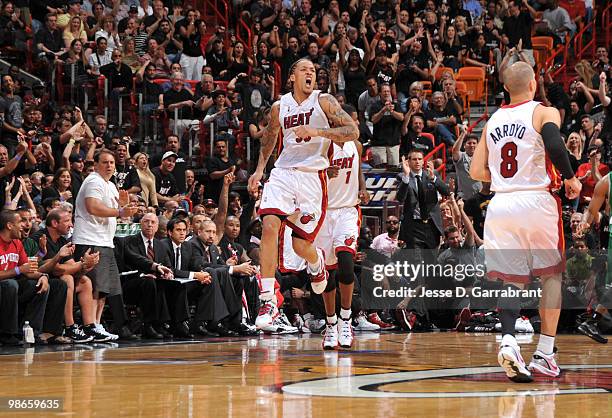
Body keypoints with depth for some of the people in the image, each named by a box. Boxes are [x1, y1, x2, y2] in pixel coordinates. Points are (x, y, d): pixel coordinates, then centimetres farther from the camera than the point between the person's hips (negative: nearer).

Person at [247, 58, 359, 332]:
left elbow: (353, 131, -11)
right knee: (269, 226, -19)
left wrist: (317, 132, -22)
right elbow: (269, 136, 29)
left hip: (312, 176, -3)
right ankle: (269, 301, -18)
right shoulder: (280, 106, 10)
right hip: (283, 173, 3)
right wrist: (260, 169, 19)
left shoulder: (324, 101, -2)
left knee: (301, 245, -2)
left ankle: (317, 262, 40)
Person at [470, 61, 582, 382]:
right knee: (552, 274, 13)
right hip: (536, 202, -3)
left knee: (512, 280, 6)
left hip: (501, 204, 4)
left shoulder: (493, 121, 14)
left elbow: (477, 172, 12)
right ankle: (544, 355, 9)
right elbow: (554, 146, -21)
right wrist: (571, 179, -5)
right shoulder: (545, 113, -1)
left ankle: (508, 341, -21)